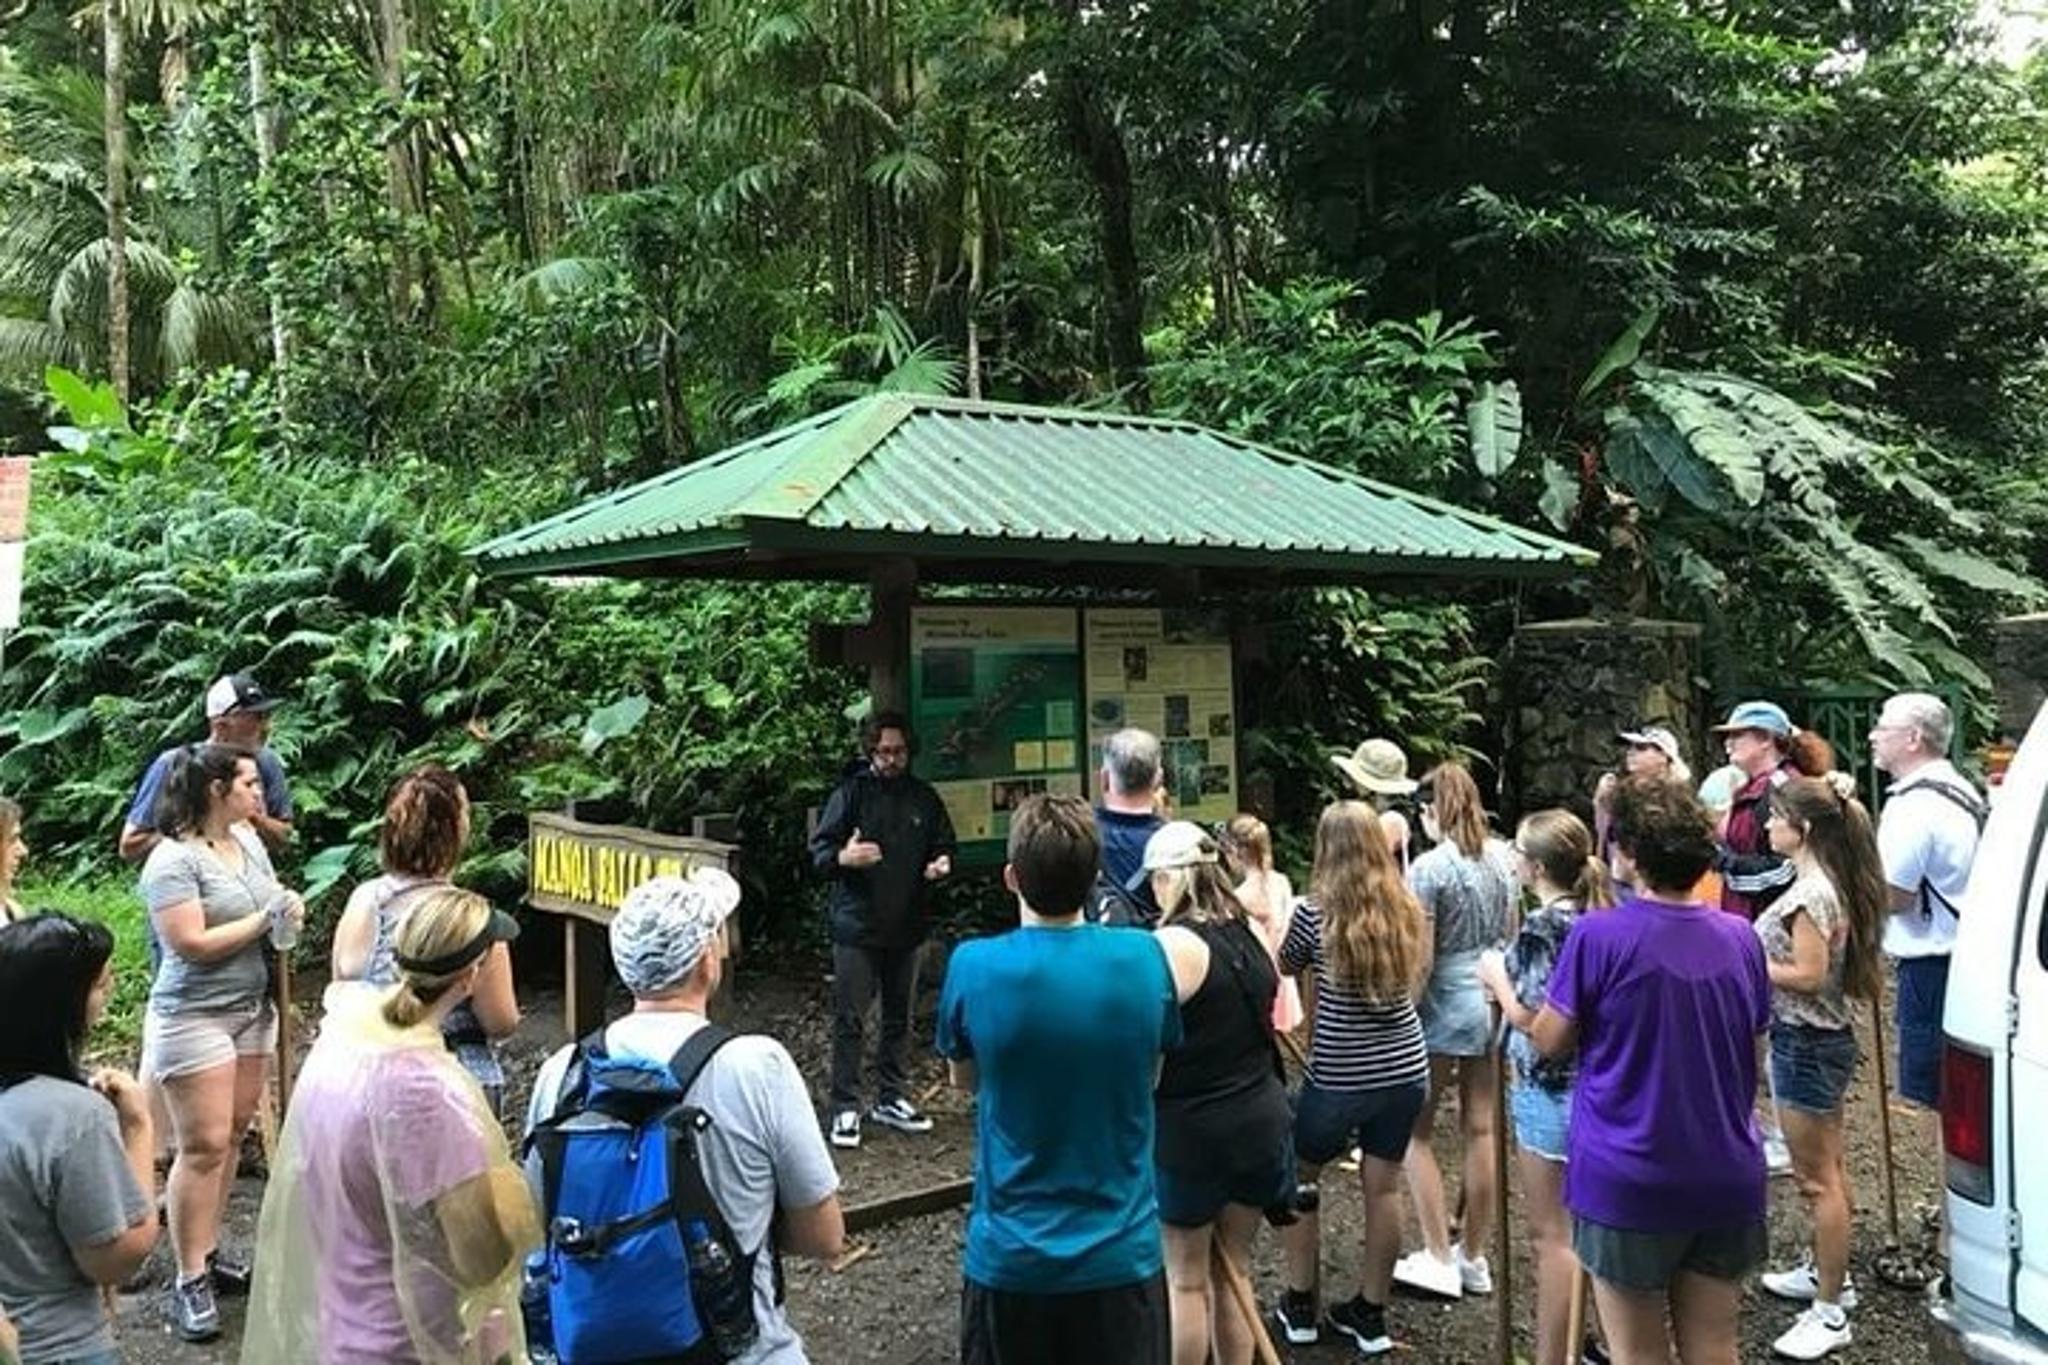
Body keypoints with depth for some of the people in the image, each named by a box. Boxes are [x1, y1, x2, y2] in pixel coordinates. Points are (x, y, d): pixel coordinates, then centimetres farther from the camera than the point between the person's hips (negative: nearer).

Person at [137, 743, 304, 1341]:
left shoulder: (247, 840, 6)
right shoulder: (172, 861, -17)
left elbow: (272, 896, 18)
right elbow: (193, 944, -22)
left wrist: (288, 904, -5)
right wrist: (265, 919, -15)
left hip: (253, 1009, 7)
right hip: (195, 1016, -7)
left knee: (230, 1137, 11)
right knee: (203, 1145, -4)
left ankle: (206, 1251, 23)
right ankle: (189, 1281, 6)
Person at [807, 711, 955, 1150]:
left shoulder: (924, 797, 7)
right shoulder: (851, 792, -5)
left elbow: (944, 846, 16)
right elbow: (818, 852, -6)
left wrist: (942, 863, -7)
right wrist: (844, 857, -28)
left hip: (907, 928, 4)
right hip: (856, 926, -4)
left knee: (899, 1017, 14)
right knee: (850, 1019, -1)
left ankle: (891, 1099, 27)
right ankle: (845, 1108, 8)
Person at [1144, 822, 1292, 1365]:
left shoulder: (1171, 944, -18)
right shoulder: (1252, 933, 4)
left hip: (1190, 1130, -6)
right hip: (1260, 1117, 6)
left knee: (1186, 1279, 9)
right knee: (1234, 1270, 18)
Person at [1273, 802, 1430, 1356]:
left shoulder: (1315, 913, -14)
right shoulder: (1405, 910, -1)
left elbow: (1284, 968, 4)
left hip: (1339, 1078, -4)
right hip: (1406, 1070, 4)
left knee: (1296, 1179, 15)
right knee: (1383, 1187, 12)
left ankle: (1300, 1306, 23)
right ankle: (1371, 1316, 24)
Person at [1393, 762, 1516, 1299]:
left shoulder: (1429, 868, -16)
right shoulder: (1503, 857, 4)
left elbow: (1421, 958, -15)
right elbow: (1513, 934, 14)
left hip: (1445, 1005, -7)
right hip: (1496, 1000, 7)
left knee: (1416, 1132, 6)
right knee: (1482, 1130, 12)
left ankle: (1439, 1257, 8)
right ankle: (1474, 1257, 22)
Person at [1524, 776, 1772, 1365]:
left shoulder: (1597, 936, -16)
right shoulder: (1739, 938, -1)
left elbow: (1550, 1042, -6)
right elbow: (1753, 1051, 10)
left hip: (1628, 1179, -4)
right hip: (1728, 1178, 5)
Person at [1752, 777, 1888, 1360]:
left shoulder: (1811, 892, -23)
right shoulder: (1830, 882, 7)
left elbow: (1808, 975, -24)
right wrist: (1753, 955, 5)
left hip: (1806, 1043, -10)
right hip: (1823, 1037, 10)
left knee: (1817, 1178, -1)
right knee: (1828, 1167, 21)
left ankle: (1830, 1313, 8)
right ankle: (1827, 1271, 36)